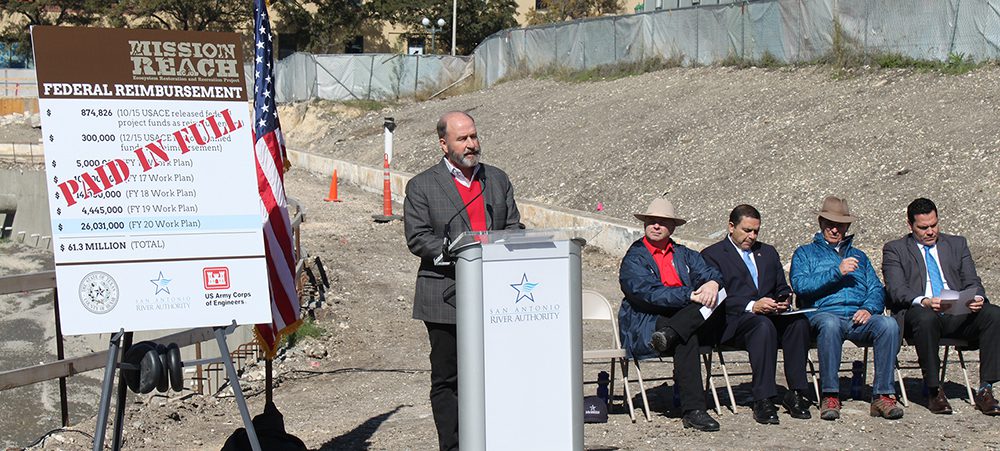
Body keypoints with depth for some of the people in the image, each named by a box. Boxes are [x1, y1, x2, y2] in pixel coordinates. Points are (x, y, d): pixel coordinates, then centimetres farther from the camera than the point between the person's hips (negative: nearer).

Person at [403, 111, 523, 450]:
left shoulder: (498, 180, 15)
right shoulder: (422, 186, 2)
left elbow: (514, 228, 15)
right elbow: (417, 238, -7)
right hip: (446, 300, -3)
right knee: (447, 380, 3)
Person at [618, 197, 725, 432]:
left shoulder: (684, 255, 23)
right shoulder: (633, 259, 2)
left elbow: (710, 273, 7)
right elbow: (650, 293, -15)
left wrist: (712, 283, -21)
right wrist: (691, 295, -25)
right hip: (643, 326, -5)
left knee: (712, 299, -24)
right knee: (686, 338, -35)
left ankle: (669, 334, -34)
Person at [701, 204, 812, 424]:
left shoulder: (768, 252, 26)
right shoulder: (712, 255, 6)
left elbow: (782, 289, 25)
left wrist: (783, 302, -1)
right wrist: (751, 306, -20)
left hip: (771, 316, 5)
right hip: (734, 323, -5)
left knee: (799, 321, -27)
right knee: (763, 325, -37)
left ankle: (795, 394, -21)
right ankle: (763, 401, -35)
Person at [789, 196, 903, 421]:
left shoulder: (859, 256, 31)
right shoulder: (805, 253, 20)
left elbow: (876, 290, 18)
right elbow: (800, 285, 0)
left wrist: (869, 309, -5)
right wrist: (837, 272, -9)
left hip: (859, 317, 3)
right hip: (824, 313, -3)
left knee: (888, 324, -30)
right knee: (830, 324, -39)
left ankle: (882, 396, -27)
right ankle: (830, 396, -31)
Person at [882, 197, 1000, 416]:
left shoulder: (957, 244, 23)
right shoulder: (895, 249, 11)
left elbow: (971, 281, 13)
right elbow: (897, 290, -4)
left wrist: (977, 297, -12)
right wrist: (924, 302, -24)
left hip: (958, 314, 4)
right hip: (918, 313, -3)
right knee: (925, 317, -38)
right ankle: (934, 391, -23)